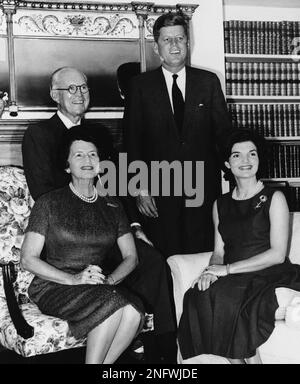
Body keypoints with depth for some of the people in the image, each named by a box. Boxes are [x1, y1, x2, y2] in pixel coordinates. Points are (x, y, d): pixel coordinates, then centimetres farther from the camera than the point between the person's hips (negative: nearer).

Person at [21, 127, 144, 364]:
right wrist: (73, 279, -17)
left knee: (133, 310, -29)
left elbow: (131, 257, 9)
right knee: (113, 303, -32)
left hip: (100, 288, 4)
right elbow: (28, 259, -4)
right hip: (53, 287, -3)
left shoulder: (112, 207, 13)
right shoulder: (49, 203, 1)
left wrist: (110, 279, -12)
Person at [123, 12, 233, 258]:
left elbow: (224, 131, 9)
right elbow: (132, 141, 3)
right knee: (164, 262, 2)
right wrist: (140, 188, -4)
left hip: (203, 185, 1)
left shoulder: (209, 82, 8)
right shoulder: (141, 86, 5)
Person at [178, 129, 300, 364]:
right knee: (199, 295, -26)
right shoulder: (220, 204, 15)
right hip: (233, 281, 4)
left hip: (270, 277, -4)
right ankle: (238, 359, -12)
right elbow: (219, 252, 13)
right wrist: (211, 271, -11)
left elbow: (278, 254, -8)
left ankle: (247, 357, -12)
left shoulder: (274, 198, 0)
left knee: (224, 298, -32)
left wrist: (228, 269, -13)